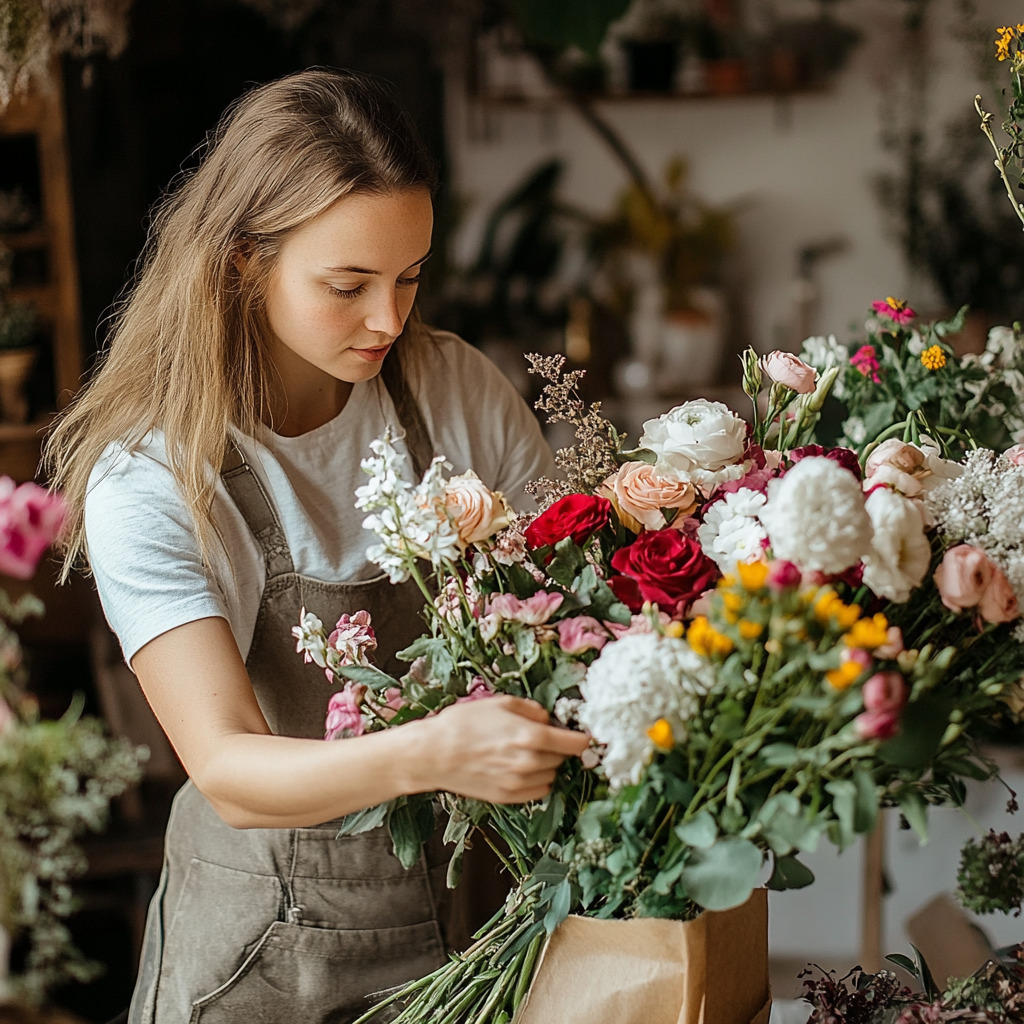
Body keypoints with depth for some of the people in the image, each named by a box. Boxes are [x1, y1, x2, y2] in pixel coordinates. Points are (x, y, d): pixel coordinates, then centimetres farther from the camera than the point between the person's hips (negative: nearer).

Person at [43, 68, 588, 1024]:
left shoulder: (457, 391, -8)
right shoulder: (149, 484, -20)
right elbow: (229, 772, -28)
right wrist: (428, 754, -46)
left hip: (480, 895, 4)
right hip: (278, 946, -3)